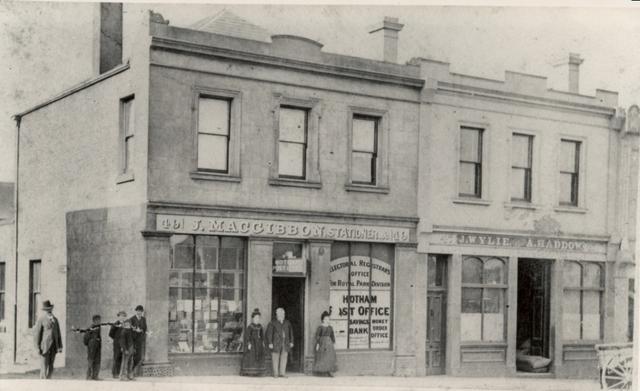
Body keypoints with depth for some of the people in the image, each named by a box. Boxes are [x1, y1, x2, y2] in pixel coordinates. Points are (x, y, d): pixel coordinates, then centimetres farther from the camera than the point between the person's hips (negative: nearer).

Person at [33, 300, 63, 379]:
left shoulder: (55, 320, 11)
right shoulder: (41, 319, -7)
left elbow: (58, 334, 12)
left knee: (50, 367, 8)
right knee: (44, 367, -6)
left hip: (53, 347, 6)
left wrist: (60, 346, 4)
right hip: (44, 347, -6)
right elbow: (36, 334, -9)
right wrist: (38, 348, -15)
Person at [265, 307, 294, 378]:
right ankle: (275, 373, 7)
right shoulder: (272, 323, -4)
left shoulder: (287, 323, 9)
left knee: (284, 357, -1)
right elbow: (269, 333, -7)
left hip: (285, 343, 4)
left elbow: (291, 332, 15)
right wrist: (270, 343, -13)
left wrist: (291, 342, 11)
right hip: (276, 343, -3)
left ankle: (282, 373, 2)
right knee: (275, 358, 0)